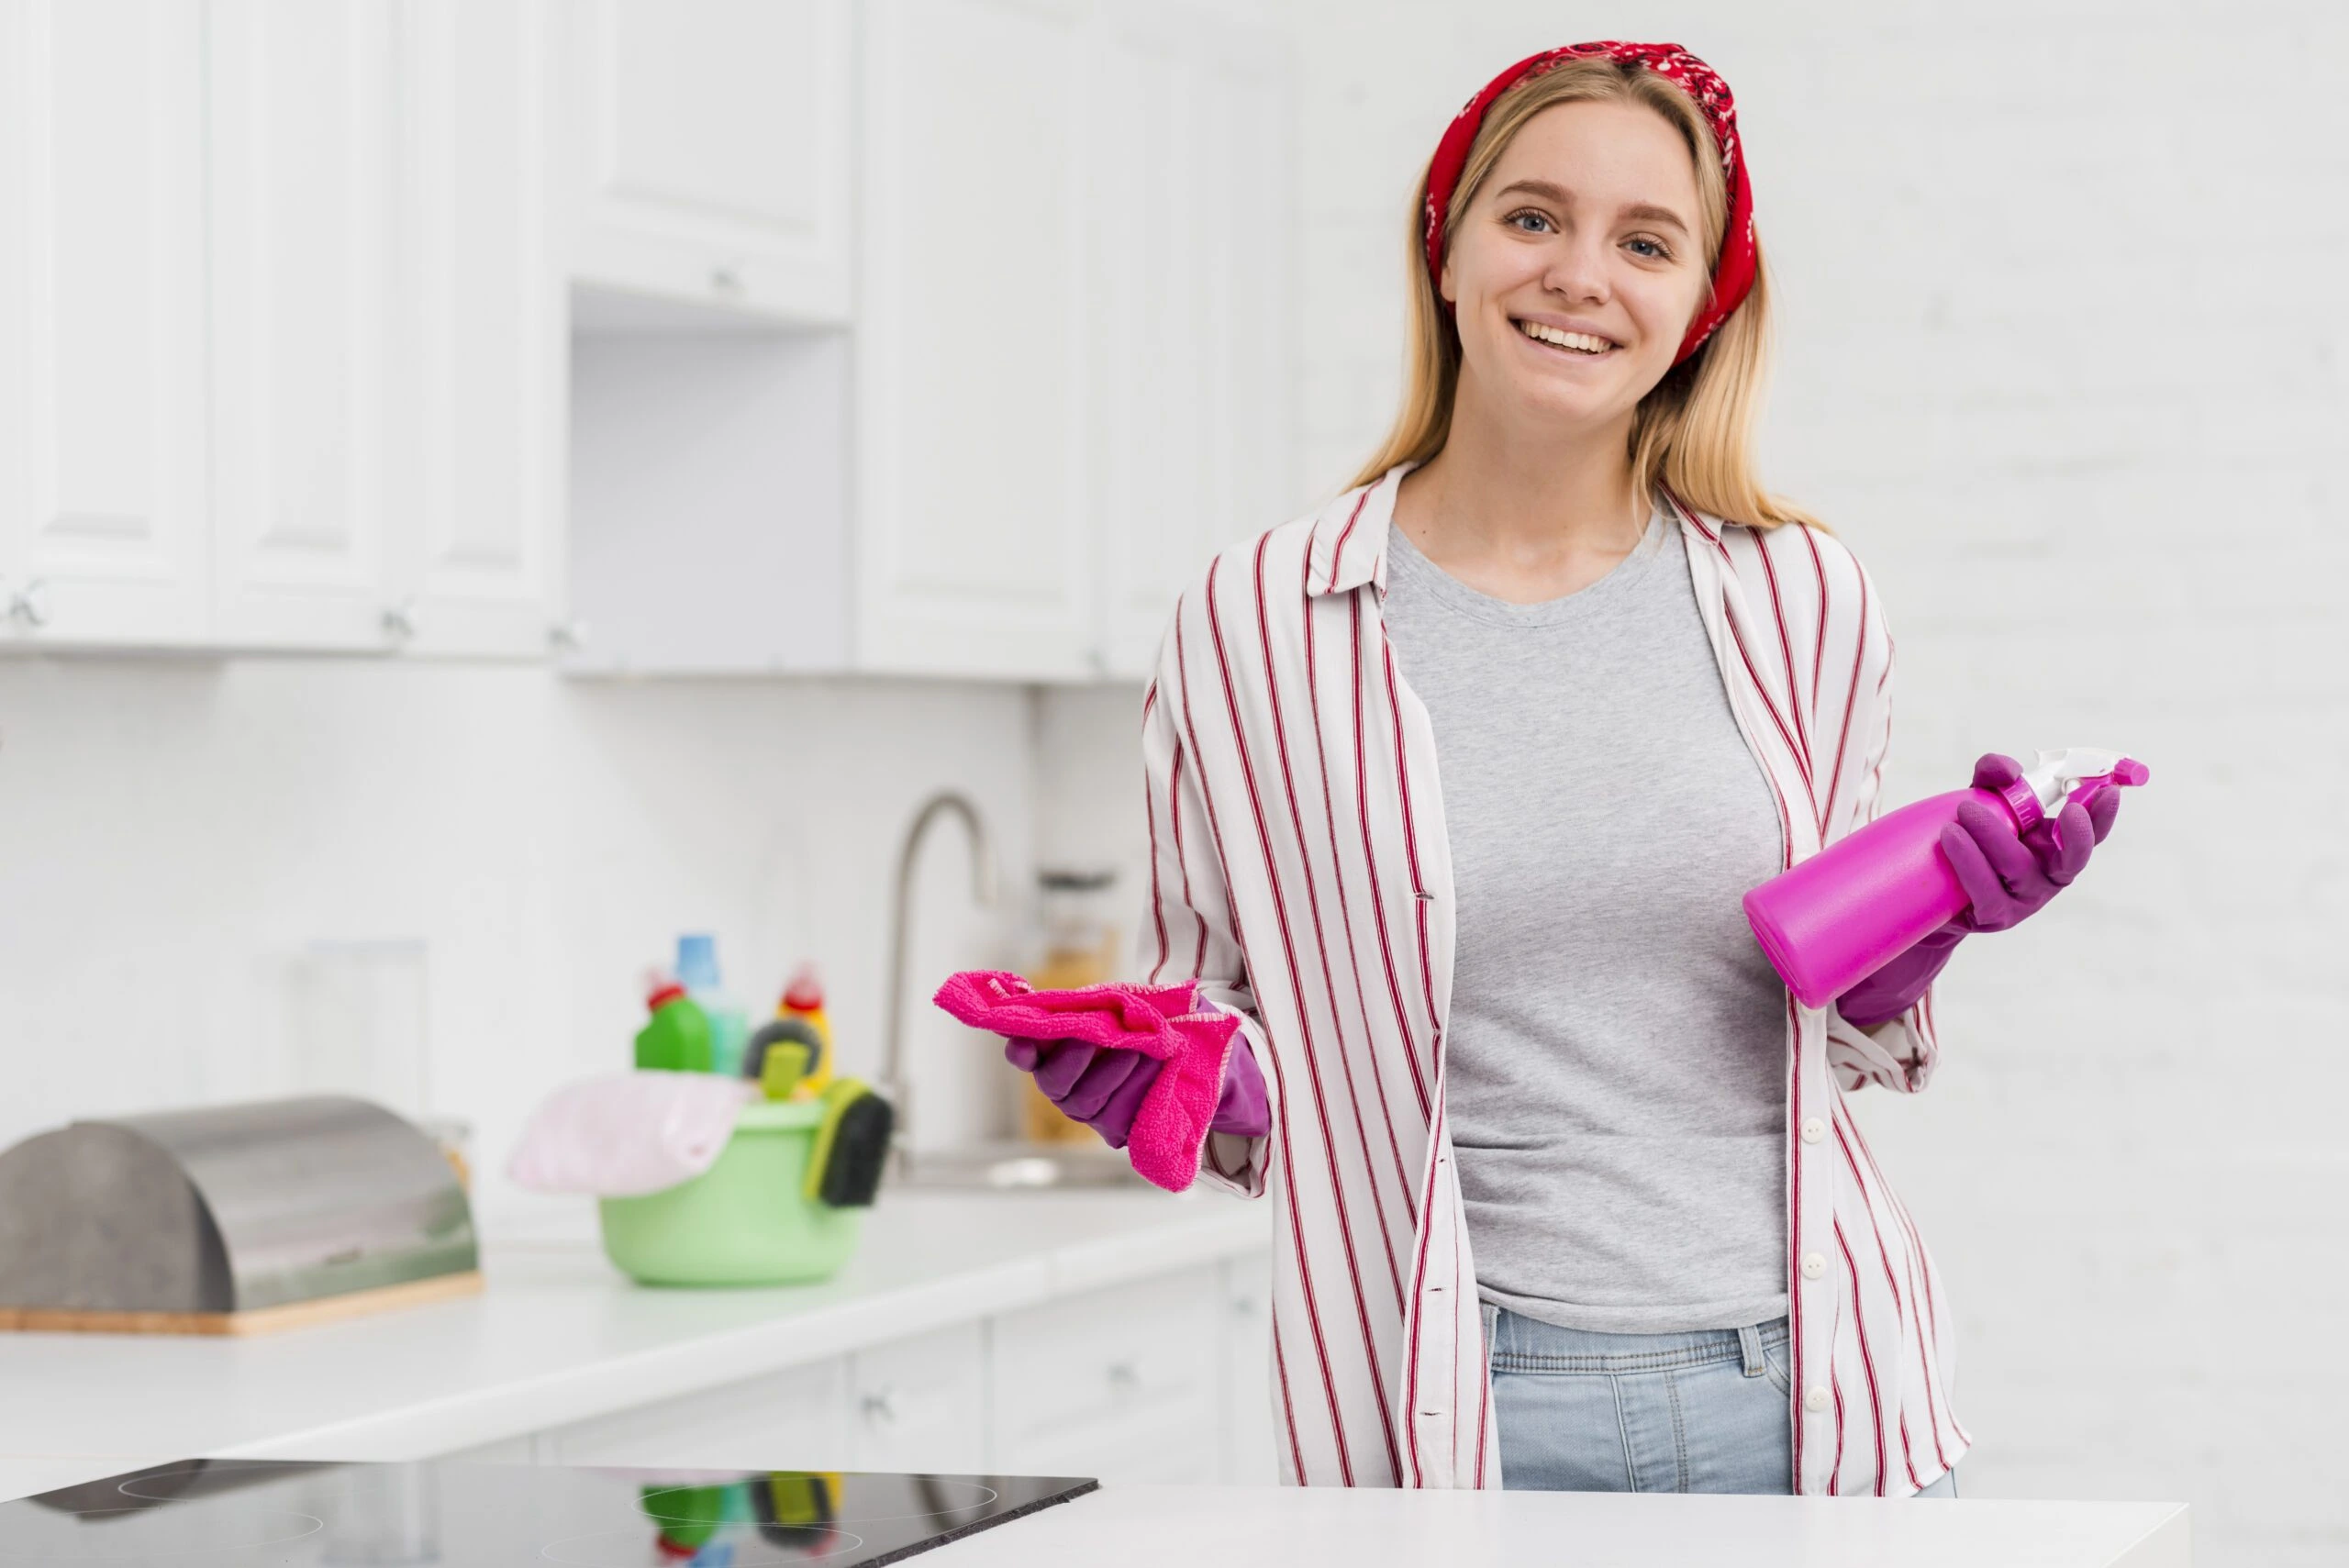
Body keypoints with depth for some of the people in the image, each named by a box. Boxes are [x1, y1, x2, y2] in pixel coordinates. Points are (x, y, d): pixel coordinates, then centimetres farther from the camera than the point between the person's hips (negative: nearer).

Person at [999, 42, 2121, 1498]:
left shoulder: (1806, 605, 5)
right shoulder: (1252, 627, 0)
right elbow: (1244, 1058, 8)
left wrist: (1931, 926, -4)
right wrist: (1166, 1078, -12)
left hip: (1808, 1388, 2)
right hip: (1466, 1416, -1)